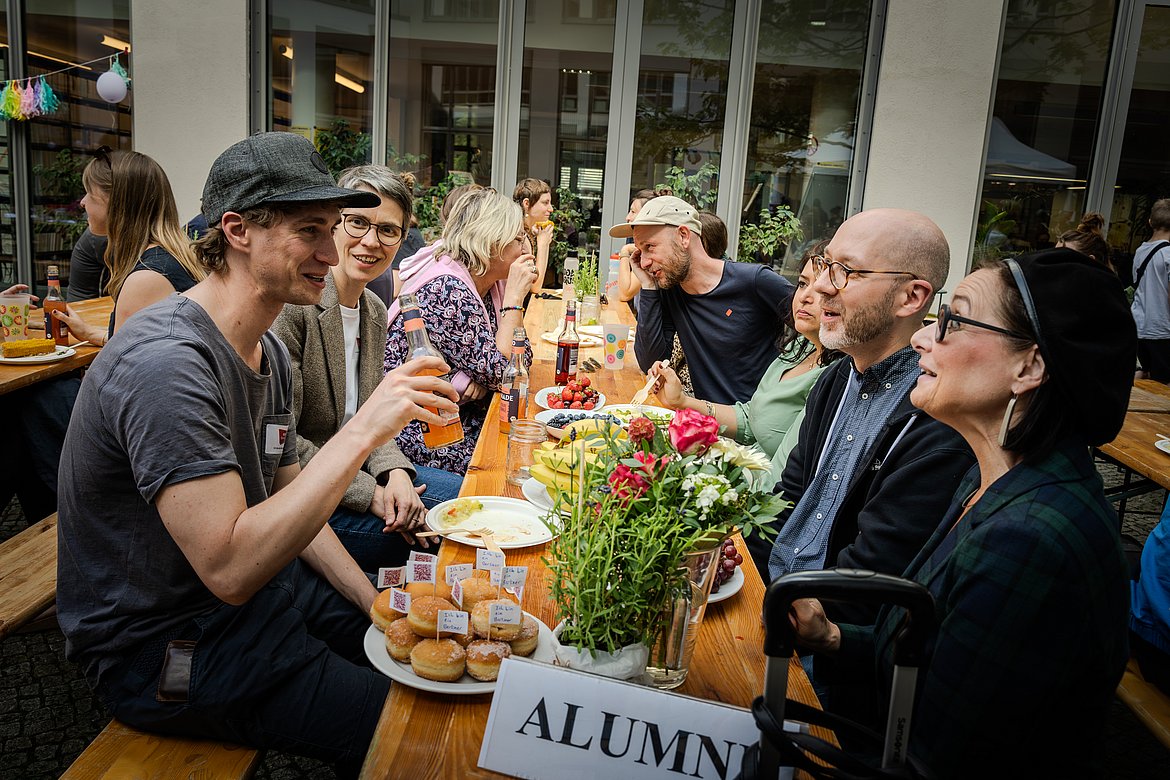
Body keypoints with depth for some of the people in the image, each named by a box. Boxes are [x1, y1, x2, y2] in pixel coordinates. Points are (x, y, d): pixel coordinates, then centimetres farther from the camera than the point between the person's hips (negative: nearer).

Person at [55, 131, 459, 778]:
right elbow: (230, 567, -33)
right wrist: (363, 430, -33)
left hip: (257, 583, 9)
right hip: (165, 643, -9)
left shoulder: (269, 352, 3)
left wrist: (376, 605, 1)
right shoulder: (165, 362, -28)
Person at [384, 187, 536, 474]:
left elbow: (519, 359, 2)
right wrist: (515, 296, -19)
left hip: (453, 413, 8)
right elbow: (500, 373, -22)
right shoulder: (448, 288, -23)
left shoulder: (492, 282, 4)